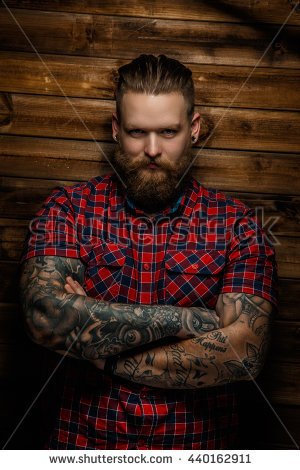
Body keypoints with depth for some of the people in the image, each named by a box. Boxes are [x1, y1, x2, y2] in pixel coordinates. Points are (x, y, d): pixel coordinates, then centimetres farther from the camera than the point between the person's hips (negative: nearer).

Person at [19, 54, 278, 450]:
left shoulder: (237, 225, -5)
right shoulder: (68, 209, -4)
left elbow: (244, 353, -15)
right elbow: (45, 317, -18)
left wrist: (102, 353, -15)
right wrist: (182, 319, -18)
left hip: (199, 446, 1)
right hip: (83, 440, 0)